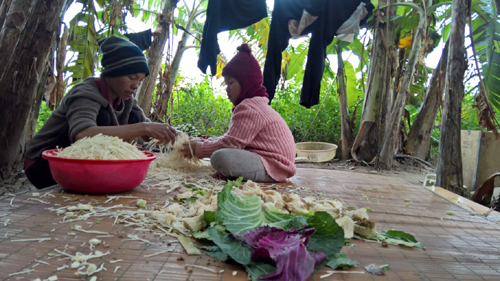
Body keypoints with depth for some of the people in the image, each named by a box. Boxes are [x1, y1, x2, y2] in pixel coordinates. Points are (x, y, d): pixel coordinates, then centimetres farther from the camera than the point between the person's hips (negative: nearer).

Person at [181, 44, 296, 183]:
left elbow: (231, 143, -20)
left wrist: (198, 149, -7)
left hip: (273, 167, -11)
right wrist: (203, 142, 7)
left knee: (220, 157, -32)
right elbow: (232, 138, 18)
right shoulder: (255, 104, 17)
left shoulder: (249, 108, -17)